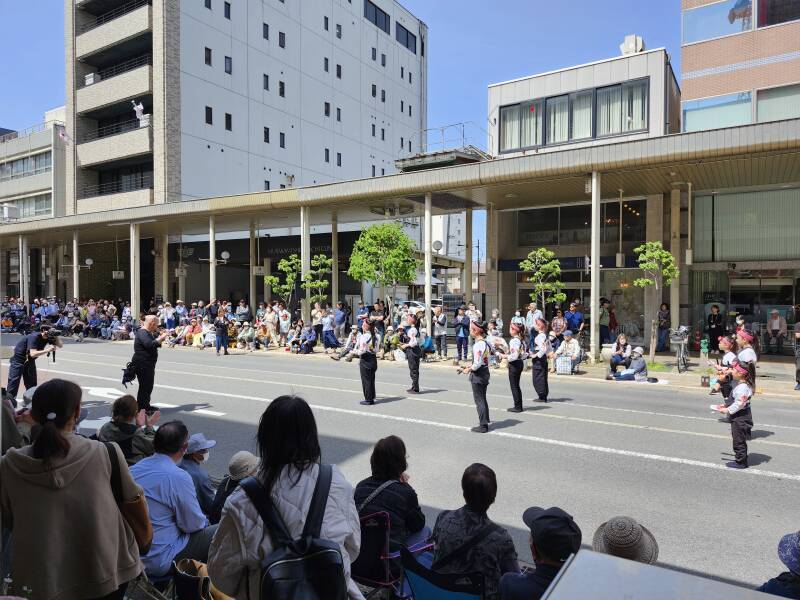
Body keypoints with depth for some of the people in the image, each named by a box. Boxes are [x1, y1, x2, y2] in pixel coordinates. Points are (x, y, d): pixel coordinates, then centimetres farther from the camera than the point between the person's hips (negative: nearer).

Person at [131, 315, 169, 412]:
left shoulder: (149, 333, 17)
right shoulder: (142, 333, -17)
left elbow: (156, 343, 25)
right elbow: (150, 345, -31)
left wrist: (161, 336, 11)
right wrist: (161, 337, -22)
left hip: (148, 364, 11)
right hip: (142, 364, -11)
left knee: (148, 386, 18)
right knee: (145, 386, -6)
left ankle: (146, 406, 29)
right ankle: (141, 409, 2)